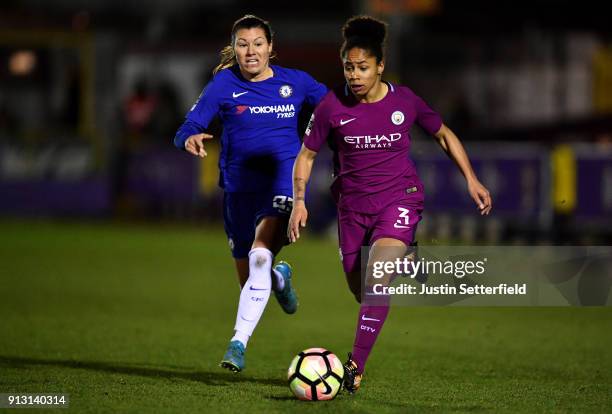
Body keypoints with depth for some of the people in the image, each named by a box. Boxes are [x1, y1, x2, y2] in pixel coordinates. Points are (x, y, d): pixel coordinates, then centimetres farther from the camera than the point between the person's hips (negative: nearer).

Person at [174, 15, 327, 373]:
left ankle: (239, 343, -23)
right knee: (249, 279, 9)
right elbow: (187, 129, -7)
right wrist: (191, 139, -31)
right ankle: (279, 276, 47)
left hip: (283, 180, -2)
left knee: (260, 254, -27)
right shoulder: (224, 84, -2)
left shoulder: (295, 82, 2)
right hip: (240, 185, 2)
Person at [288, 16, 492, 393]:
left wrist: (471, 179, 5)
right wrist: (299, 201, -7)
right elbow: (307, 155, 6)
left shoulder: (405, 101, -6)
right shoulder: (332, 106, -7)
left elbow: (444, 134, 11)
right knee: (361, 292, 9)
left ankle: (356, 366, -21)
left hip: (399, 199, -3)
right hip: (353, 205, 3)